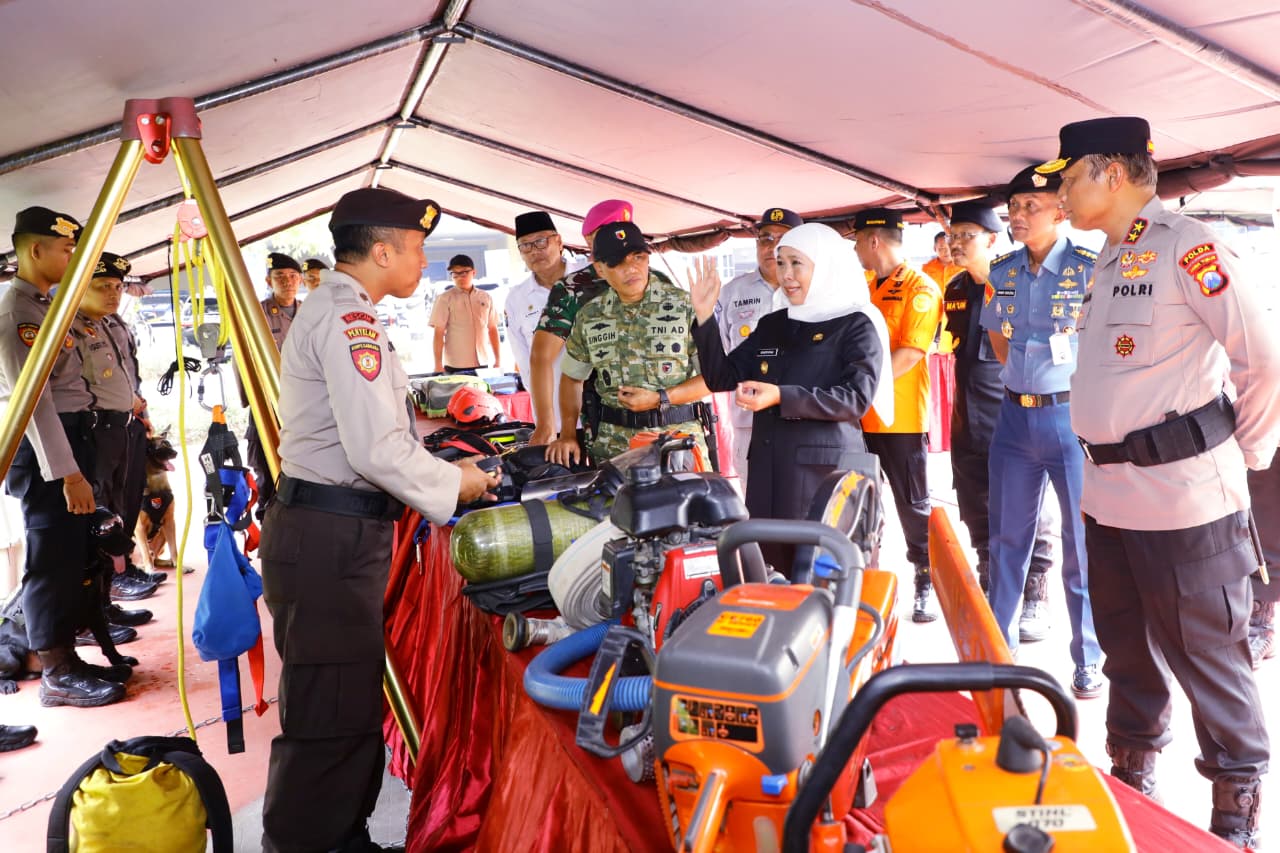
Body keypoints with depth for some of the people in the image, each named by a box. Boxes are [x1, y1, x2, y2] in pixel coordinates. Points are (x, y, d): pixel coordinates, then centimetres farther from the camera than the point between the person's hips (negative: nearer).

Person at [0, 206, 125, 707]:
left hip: (72, 435, 10)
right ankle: (57, 674, 6)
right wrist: (67, 471, -25)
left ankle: (65, 653, 28)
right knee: (52, 557, -3)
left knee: (73, 552, 15)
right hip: (44, 446, -10)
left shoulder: (45, 304, 16)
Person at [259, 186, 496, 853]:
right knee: (332, 718, -3)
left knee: (353, 703, 19)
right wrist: (456, 485, -9)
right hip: (330, 538, -11)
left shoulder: (330, 309, 19)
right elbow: (376, 449, -23)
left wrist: (444, 470, 17)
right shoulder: (349, 317, -15)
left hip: (336, 530, 11)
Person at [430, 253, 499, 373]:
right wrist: (438, 365, -8)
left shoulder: (485, 298, 8)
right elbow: (438, 334, -4)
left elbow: (493, 329, 14)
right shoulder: (445, 298, -2)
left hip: (482, 364, 3)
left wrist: (498, 359, 12)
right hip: (455, 367, -3)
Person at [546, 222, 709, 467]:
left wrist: (660, 399, -12)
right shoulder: (589, 316, 9)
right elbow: (571, 377, 20)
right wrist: (568, 434, 12)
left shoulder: (684, 306, -1)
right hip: (613, 444, 2)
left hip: (678, 436, -2)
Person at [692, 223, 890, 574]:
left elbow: (857, 398, -13)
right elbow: (722, 378, 12)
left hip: (825, 467, -5)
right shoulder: (771, 325, 15)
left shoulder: (856, 326, -1)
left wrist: (781, 397, -22)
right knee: (769, 569, 7)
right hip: (768, 468, 5)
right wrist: (705, 318, 0)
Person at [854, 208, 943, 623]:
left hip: (900, 418, -7)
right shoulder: (865, 287, 14)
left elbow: (909, 354, -18)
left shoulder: (921, 288, -9)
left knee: (913, 506, 3)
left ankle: (927, 584, 17)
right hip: (860, 416, 7)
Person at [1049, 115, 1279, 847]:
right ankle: (1131, 776, 36)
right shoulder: (1109, 260, 14)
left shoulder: (1186, 247, -13)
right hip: (1111, 493, 9)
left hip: (1184, 497, -8)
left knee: (1207, 655, 4)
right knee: (1128, 648, 19)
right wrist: (1099, 470, 15)